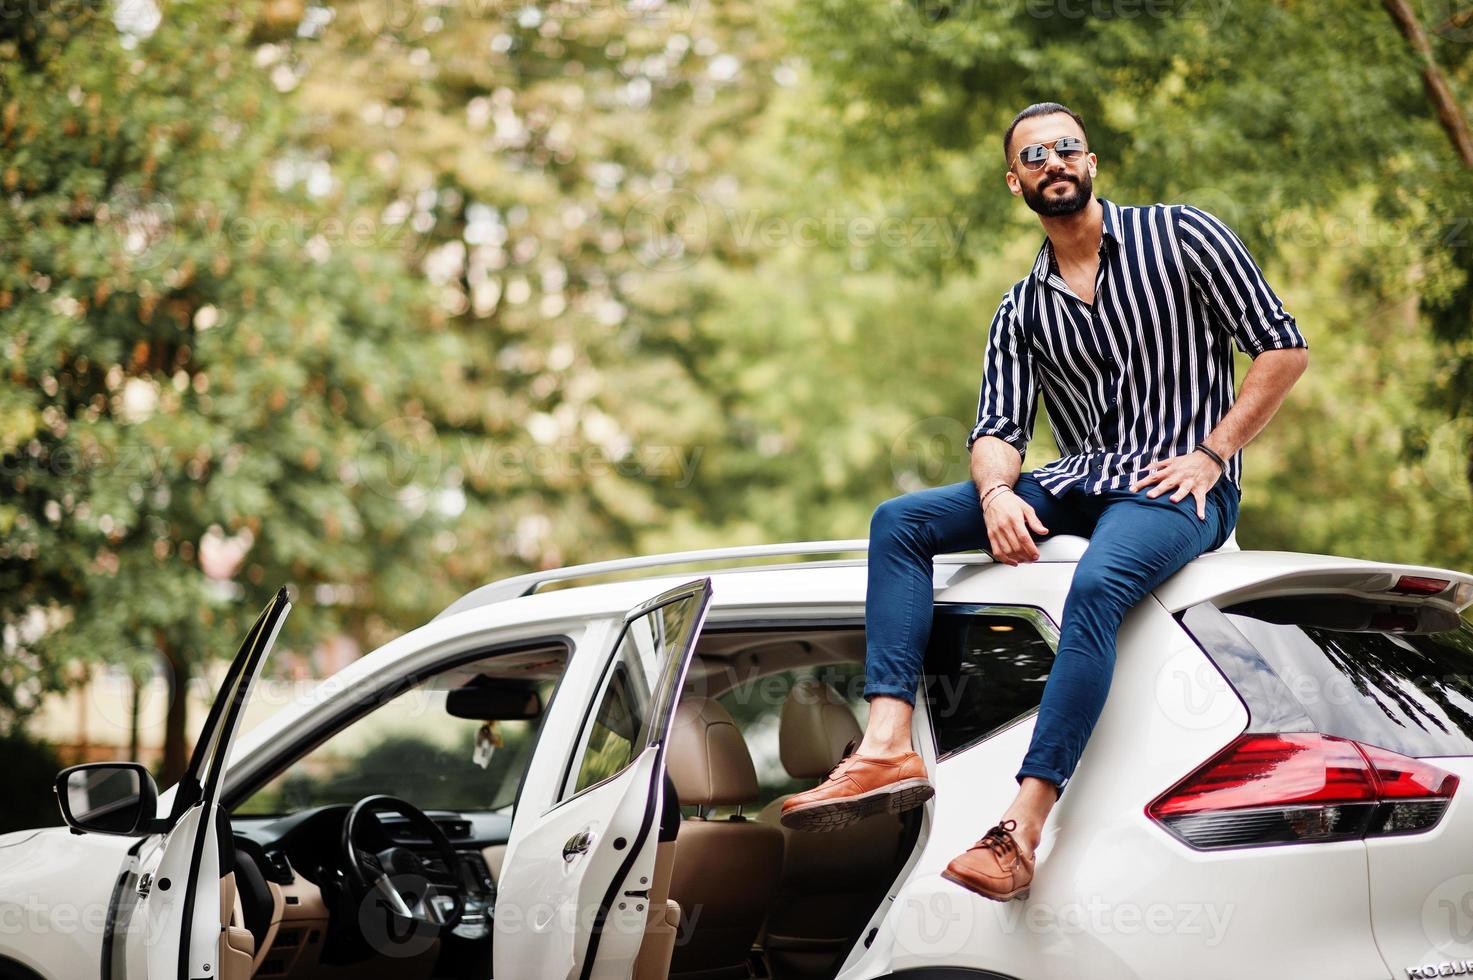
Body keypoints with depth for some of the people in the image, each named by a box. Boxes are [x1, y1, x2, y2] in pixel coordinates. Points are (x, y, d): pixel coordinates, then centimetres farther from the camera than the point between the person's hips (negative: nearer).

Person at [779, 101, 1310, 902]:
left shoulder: (1181, 236, 3)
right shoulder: (1022, 311, 16)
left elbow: (1283, 349, 0)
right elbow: (997, 427, 7)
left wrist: (1210, 457, -10)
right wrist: (997, 492, -18)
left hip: (1175, 490, -6)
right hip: (1076, 485, 6)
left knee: (1097, 586, -38)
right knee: (899, 521, -12)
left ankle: (1020, 833, -46)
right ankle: (887, 748, -27)